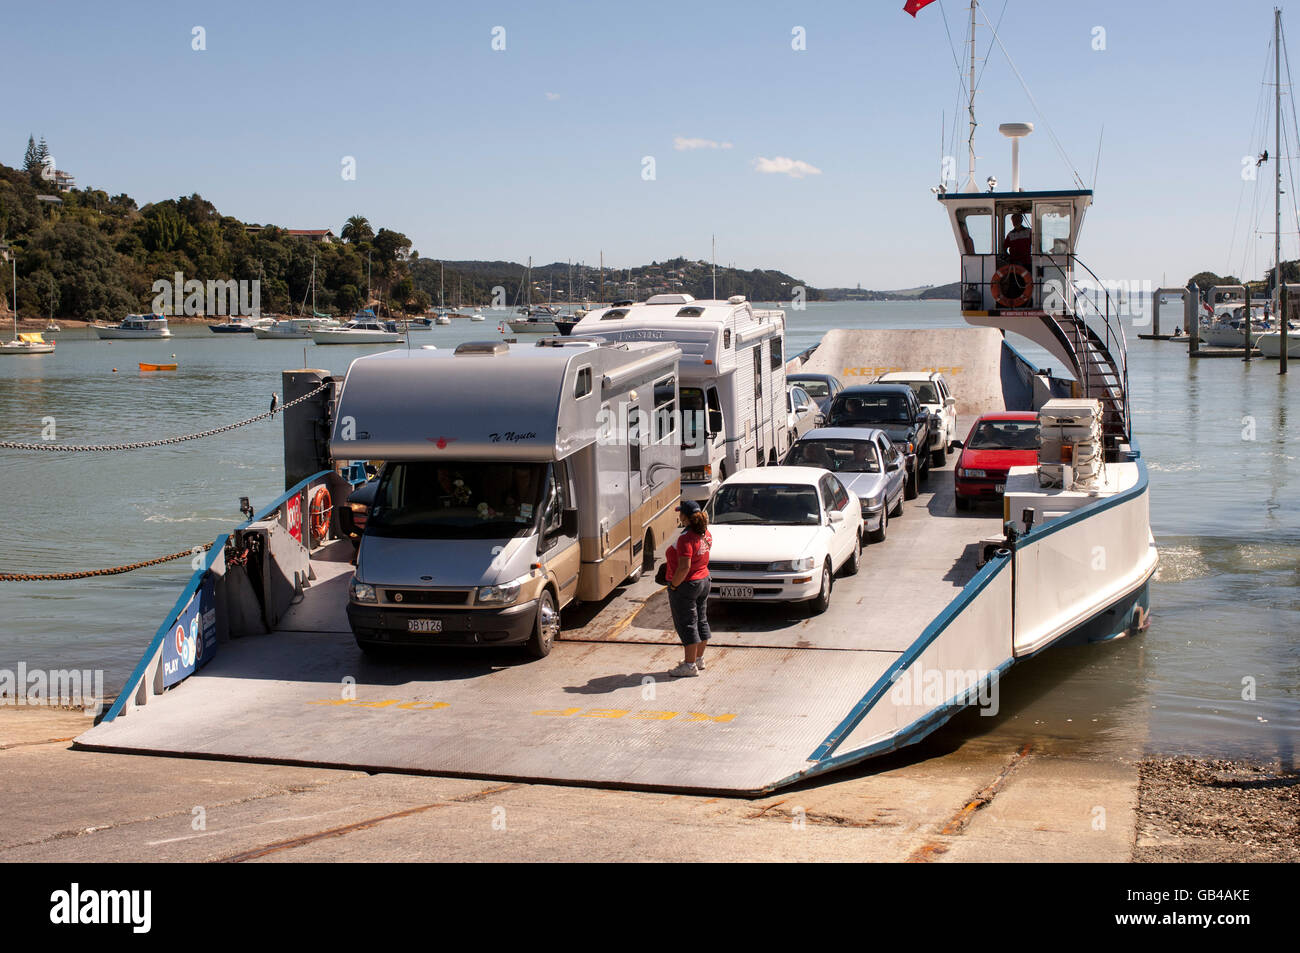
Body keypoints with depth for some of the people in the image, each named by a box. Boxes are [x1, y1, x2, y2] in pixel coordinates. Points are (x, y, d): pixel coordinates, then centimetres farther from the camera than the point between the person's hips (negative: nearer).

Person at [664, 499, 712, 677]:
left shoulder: (686, 539, -25)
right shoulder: (706, 534, 3)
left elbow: (684, 567, -29)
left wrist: (673, 585, -19)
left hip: (686, 585, -9)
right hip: (704, 581, 9)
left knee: (686, 625, -1)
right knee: (701, 621, 17)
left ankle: (690, 665, 4)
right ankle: (699, 659, 28)